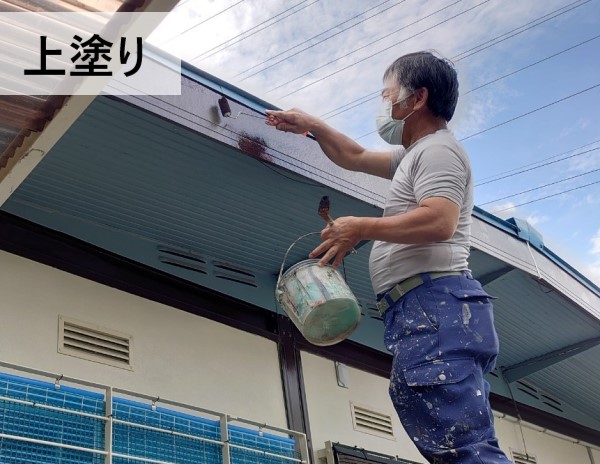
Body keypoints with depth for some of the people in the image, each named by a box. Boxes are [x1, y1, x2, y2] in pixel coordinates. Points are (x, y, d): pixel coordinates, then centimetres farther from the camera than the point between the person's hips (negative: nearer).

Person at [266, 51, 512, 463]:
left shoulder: (438, 149, -1)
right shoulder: (416, 155, 31)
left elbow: (439, 222, -17)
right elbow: (356, 158, 43)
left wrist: (361, 229, -10)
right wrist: (311, 126, 41)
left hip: (435, 304, -10)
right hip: (428, 311, 10)